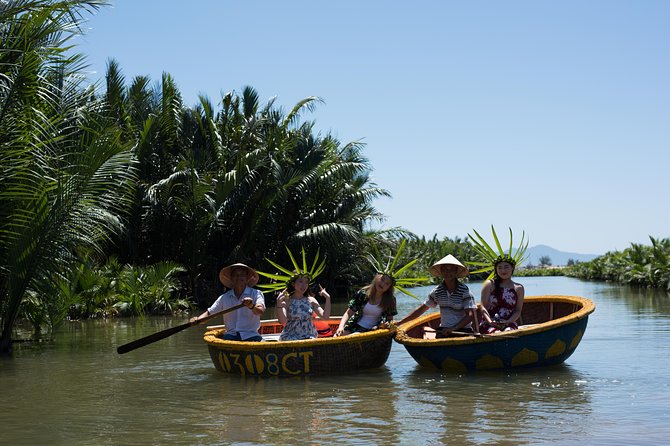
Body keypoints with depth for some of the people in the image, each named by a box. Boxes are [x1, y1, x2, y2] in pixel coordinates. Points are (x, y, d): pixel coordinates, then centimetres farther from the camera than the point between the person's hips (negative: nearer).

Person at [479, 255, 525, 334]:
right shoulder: (489, 285, 6)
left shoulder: (518, 288, 11)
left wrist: (508, 321, -12)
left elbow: (518, 310, 8)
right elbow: (484, 307, 0)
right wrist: (490, 321, -19)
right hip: (489, 325, -1)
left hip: (509, 324, 1)